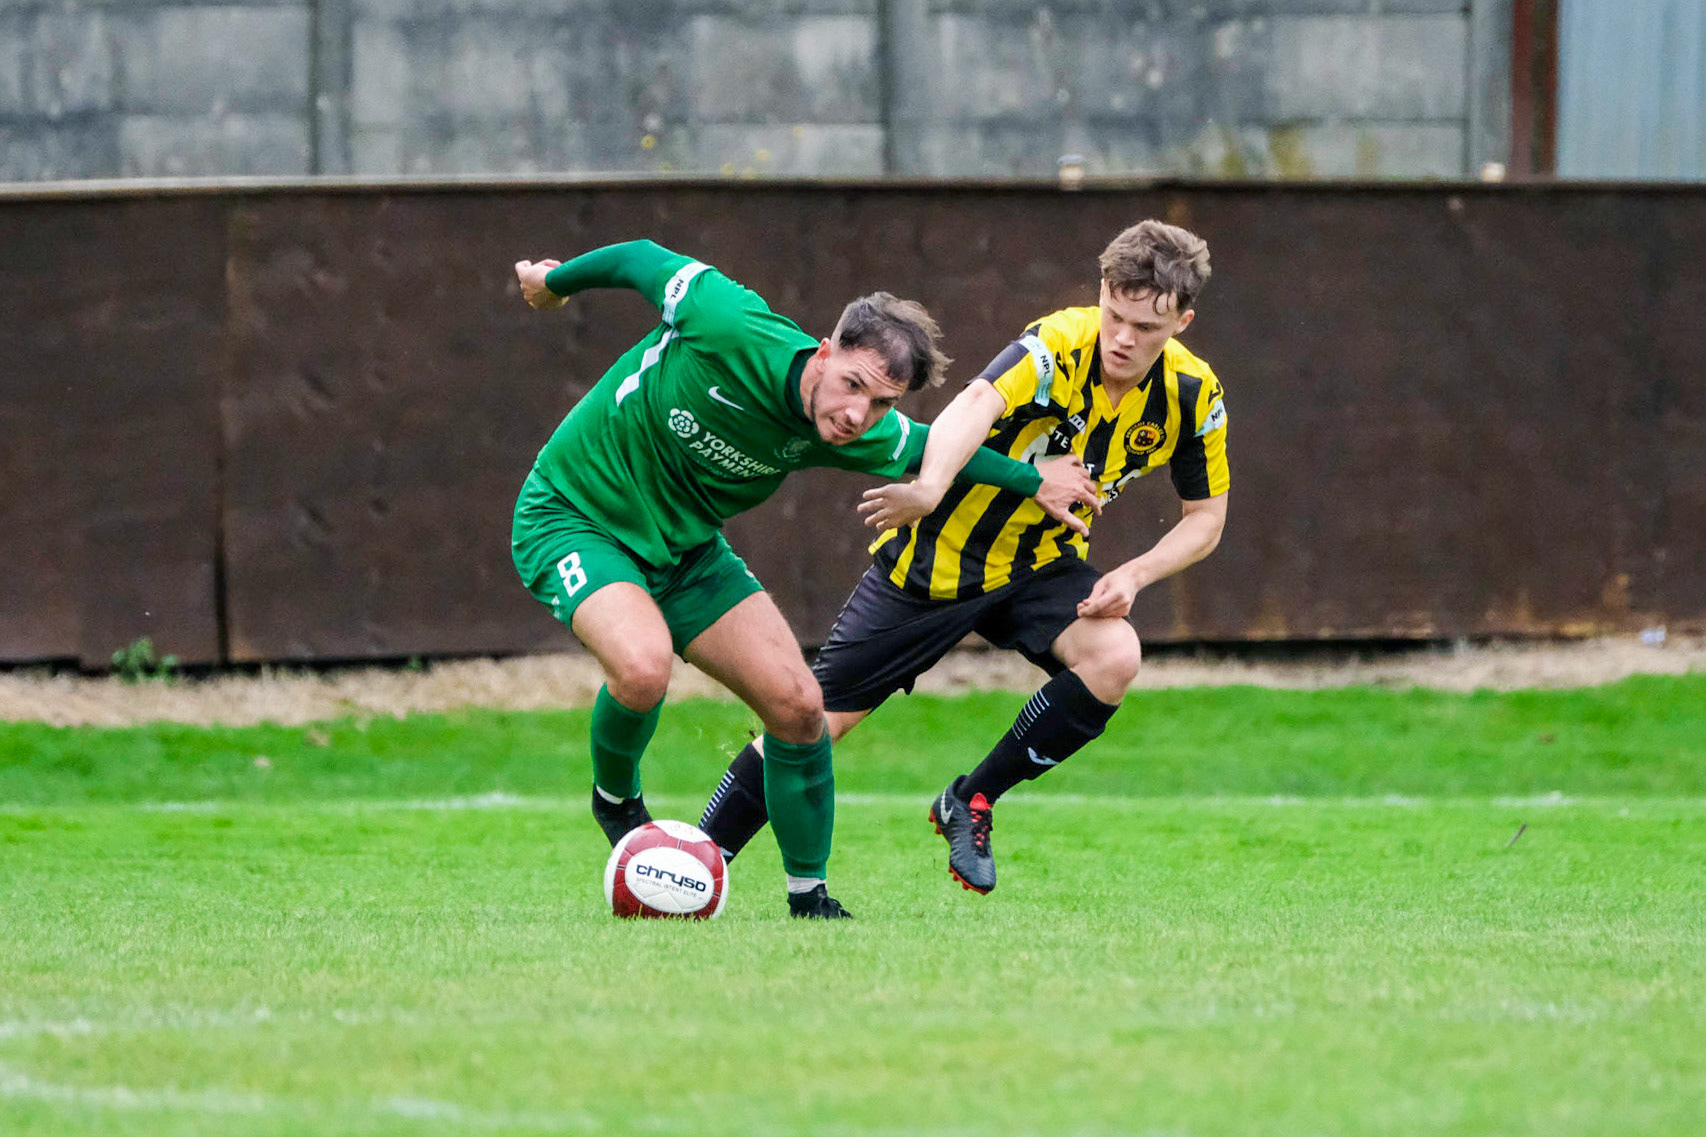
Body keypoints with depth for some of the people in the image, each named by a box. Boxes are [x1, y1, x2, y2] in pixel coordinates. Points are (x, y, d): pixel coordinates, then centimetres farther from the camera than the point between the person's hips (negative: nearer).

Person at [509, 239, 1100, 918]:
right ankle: (616, 799, 0)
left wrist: (1033, 481, 13)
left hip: (684, 548, 6)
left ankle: (809, 898, 13)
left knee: (796, 702, -5)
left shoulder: (866, 436, -14)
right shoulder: (727, 328, -33)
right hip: (572, 519, -6)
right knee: (643, 665, -33)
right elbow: (643, 259, -15)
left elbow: (924, 447, 11)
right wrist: (554, 282, 3)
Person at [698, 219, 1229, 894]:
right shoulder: (1060, 346, -28)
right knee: (816, 717, -4)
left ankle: (972, 803, -4)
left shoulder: (1192, 395, -11)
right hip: (938, 555, -4)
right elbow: (978, 403, -47)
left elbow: (1206, 517, 1)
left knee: (1114, 657, -24)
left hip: (1040, 563, 4)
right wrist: (928, 489, -67)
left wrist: (1133, 575, -18)